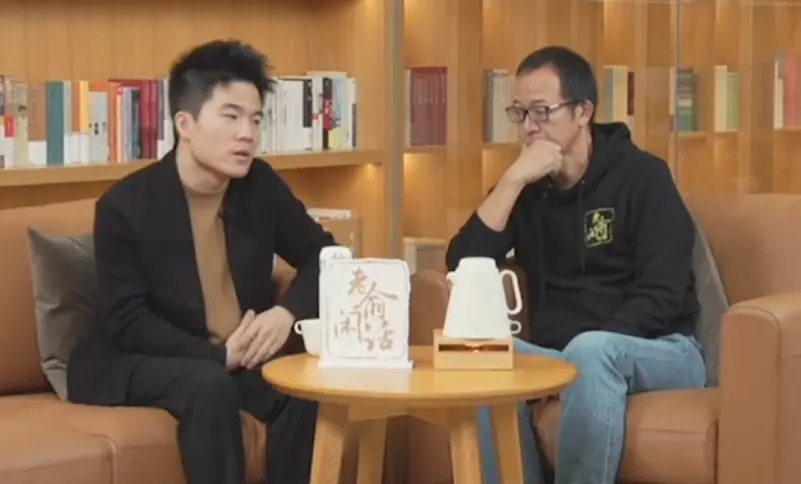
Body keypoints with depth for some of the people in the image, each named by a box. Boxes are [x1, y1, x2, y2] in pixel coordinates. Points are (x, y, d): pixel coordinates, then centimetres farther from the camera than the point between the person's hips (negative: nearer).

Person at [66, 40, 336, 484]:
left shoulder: (260, 185, 0)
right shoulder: (125, 206, -14)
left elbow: (323, 255, 7)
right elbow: (126, 322, -15)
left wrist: (287, 313, -14)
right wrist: (219, 355, -25)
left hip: (244, 355, 4)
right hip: (144, 361, -4)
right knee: (209, 385, -34)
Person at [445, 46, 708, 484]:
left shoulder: (642, 177, -4)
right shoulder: (525, 187, 9)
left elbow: (661, 294, -13)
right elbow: (463, 267, -6)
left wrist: (595, 347, -25)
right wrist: (513, 180, -12)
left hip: (660, 353, -4)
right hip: (561, 356, 4)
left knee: (589, 352, -37)